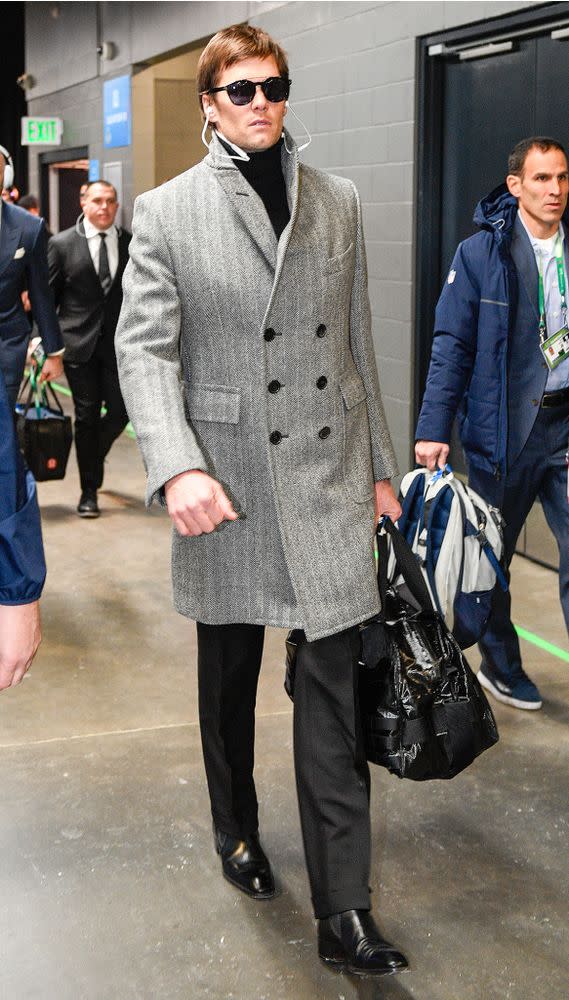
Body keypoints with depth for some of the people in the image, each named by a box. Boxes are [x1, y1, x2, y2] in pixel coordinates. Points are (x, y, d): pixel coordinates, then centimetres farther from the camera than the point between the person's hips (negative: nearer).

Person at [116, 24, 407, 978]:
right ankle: (236, 831, 41)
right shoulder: (167, 211, -1)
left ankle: (344, 915, 8)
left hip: (328, 473, 2)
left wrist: (378, 465, 12)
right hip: (228, 483, -1)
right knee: (228, 680, 16)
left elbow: (356, 342, 12)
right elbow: (144, 348, -7)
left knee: (334, 690, 0)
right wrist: (175, 467, -22)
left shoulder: (337, 201, 8)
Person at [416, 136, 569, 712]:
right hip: (502, 427, -3)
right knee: (493, 554, 11)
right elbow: (451, 346, -7)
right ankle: (500, 666, 30)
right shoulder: (480, 254, -5)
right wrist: (433, 428, -13)